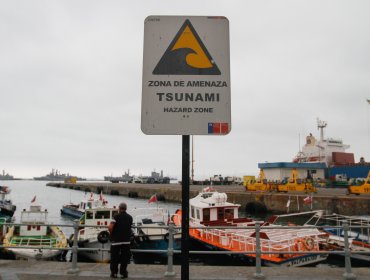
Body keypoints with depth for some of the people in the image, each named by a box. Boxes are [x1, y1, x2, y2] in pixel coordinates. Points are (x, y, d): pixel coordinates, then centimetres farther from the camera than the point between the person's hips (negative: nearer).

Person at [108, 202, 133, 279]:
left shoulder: (116, 216, -8)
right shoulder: (130, 217, 7)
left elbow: (110, 227, -17)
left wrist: (112, 234, 1)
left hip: (116, 240, -3)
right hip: (126, 240, 3)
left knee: (114, 257, 9)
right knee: (124, 257, 10)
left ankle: (114, 273, 14)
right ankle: (123, 273, 12)